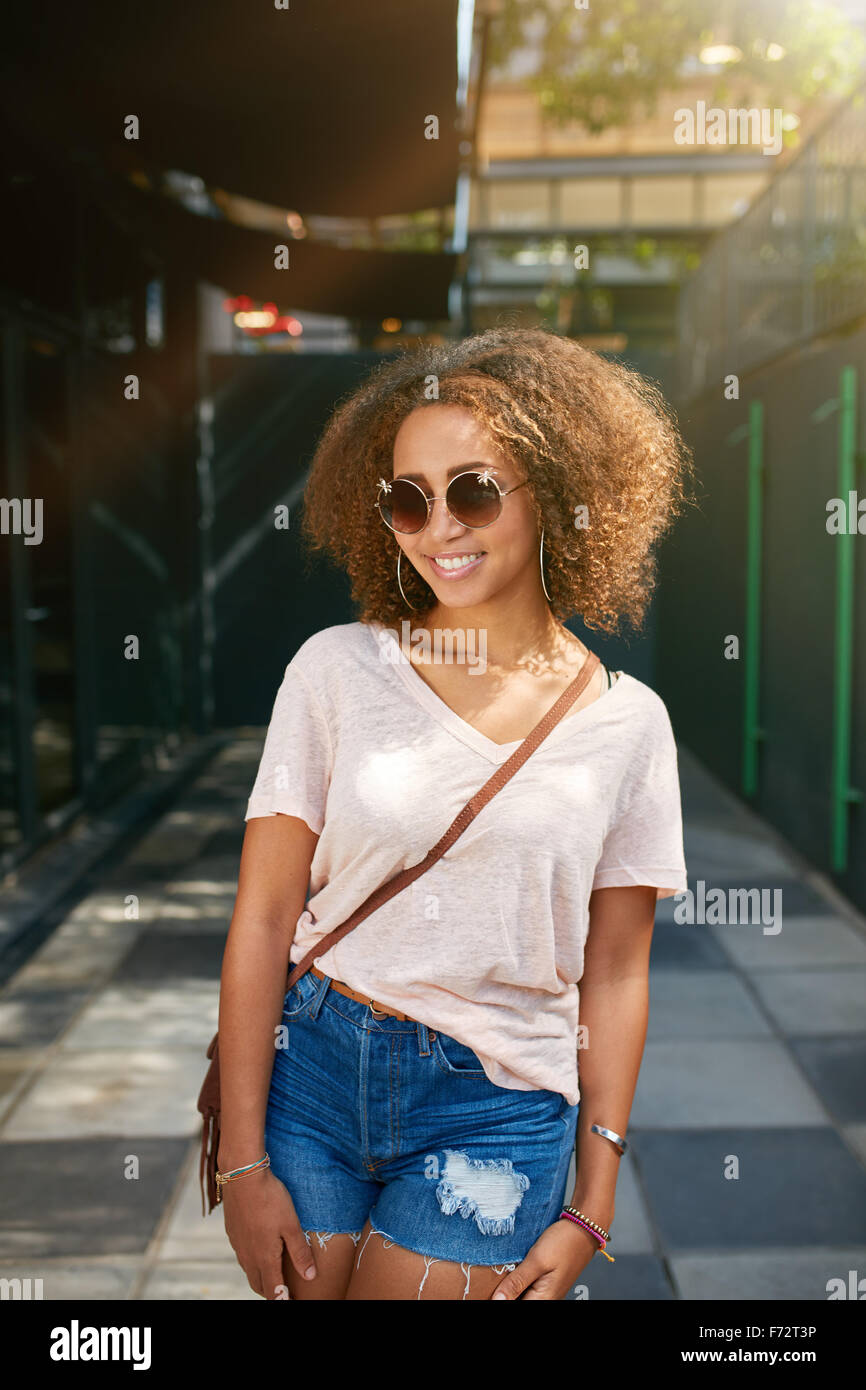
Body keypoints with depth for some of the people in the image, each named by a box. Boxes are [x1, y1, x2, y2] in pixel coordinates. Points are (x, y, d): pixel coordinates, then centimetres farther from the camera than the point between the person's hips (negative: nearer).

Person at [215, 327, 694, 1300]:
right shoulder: (338, 669, -4)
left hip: (498, 1117, 0)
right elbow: (262, 920, -5)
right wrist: (243, 1163, -6)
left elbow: (615, 977, 2)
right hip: (313, 1076, 1)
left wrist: (590, 1210, 1)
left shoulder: (626, 722, -3)